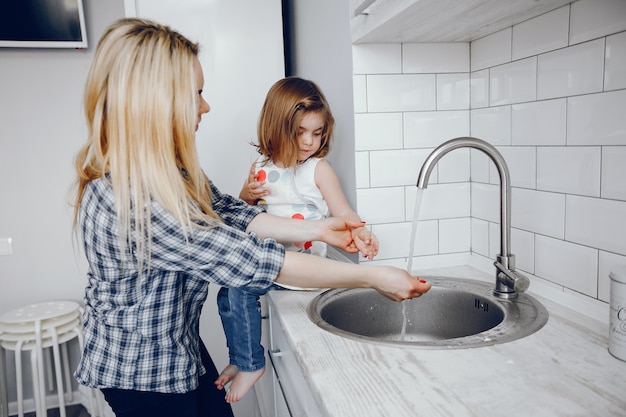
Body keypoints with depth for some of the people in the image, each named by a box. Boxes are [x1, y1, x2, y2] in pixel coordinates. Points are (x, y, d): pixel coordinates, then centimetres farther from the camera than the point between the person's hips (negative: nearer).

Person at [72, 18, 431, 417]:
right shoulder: (125, 202, -34)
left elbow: (231, 213, -4)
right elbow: (246, 259, -34)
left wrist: (319, 229, -10)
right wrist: (371, 276, -28)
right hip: (143, 372, -7)